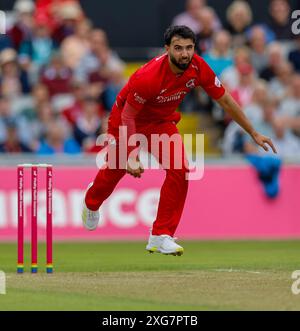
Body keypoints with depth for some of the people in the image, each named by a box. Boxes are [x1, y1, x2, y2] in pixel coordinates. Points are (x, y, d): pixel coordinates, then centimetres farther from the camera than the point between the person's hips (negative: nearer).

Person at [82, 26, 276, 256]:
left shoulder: (198, 68, -23)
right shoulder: (149, 76, -38)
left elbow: (226, 101, -10)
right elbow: (127, 116, -28)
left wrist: (254, 134, -6)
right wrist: (132, 157, -34)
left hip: (161, 122, 3)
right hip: (125, 119, -3)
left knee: (179, 171, -18)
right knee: (115, 171, 16)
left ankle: (160, 237, -10)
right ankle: (92, 201, 55)